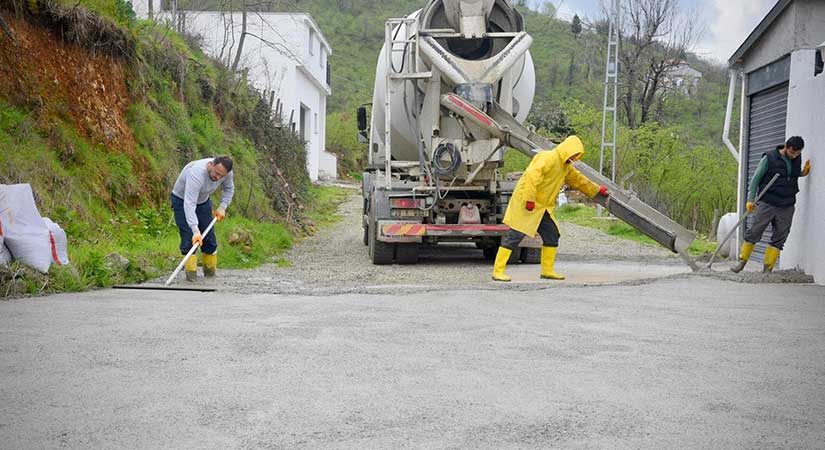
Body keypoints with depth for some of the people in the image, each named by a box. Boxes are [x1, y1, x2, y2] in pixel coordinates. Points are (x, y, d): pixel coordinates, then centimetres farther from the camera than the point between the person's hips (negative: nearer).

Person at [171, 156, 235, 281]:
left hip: (203, 200, 6)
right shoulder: (196, 173, -42)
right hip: (182, 200, -6)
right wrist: (195, 230, -51)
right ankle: (191, 274, -12)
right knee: (189, 237, -16)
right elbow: (189, 204, -46)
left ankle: (210, 271, 18)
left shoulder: (228, 173, -22)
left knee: (209, 237, 4)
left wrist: (222, 207, -10)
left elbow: (229, 189, 3)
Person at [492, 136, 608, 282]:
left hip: (542, 208, 10)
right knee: (514, 237, -11)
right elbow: (532, 175, -26)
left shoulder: (565, 167, 18)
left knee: (552, 235, 7)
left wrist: (597, 190, 39)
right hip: (525, 205, -10)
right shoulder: (548, 158, -15)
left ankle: (548, 270, 19)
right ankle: (498, 271, -10)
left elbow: (578, 179, 34)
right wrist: (529, 199, -29)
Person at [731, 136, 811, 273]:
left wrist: (802, 173, 5)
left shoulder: (797, 159, 7)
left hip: (787, 207, 4)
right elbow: (756, 178, -3)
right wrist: (750, 199, -9)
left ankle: (767, 269, 8)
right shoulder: (769, 158, -7)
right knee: (753, 232, -4)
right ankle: (742, 261, 9)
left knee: (779, 239, 2)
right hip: (767, 204, -4)